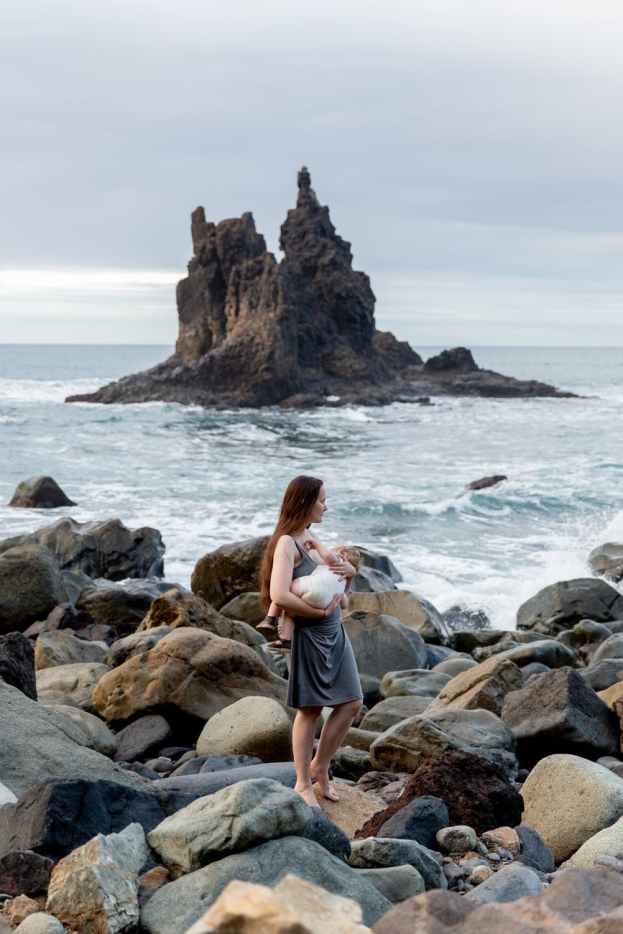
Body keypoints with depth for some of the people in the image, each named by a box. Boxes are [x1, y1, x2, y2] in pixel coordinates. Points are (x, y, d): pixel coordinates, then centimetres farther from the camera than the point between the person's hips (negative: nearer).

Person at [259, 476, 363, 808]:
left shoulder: (310, 539, 11)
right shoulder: (287, 544, -16)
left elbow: (349, 571, 19)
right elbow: (279, 596, -28)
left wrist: (347, 568, -5)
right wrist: (321, 611, -20)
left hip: (334, 633, 9)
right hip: (309, 635, -9)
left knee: (351, 703, 9)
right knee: (310, 709, 2)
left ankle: (319, 768, 24)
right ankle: (303, 784, 16)